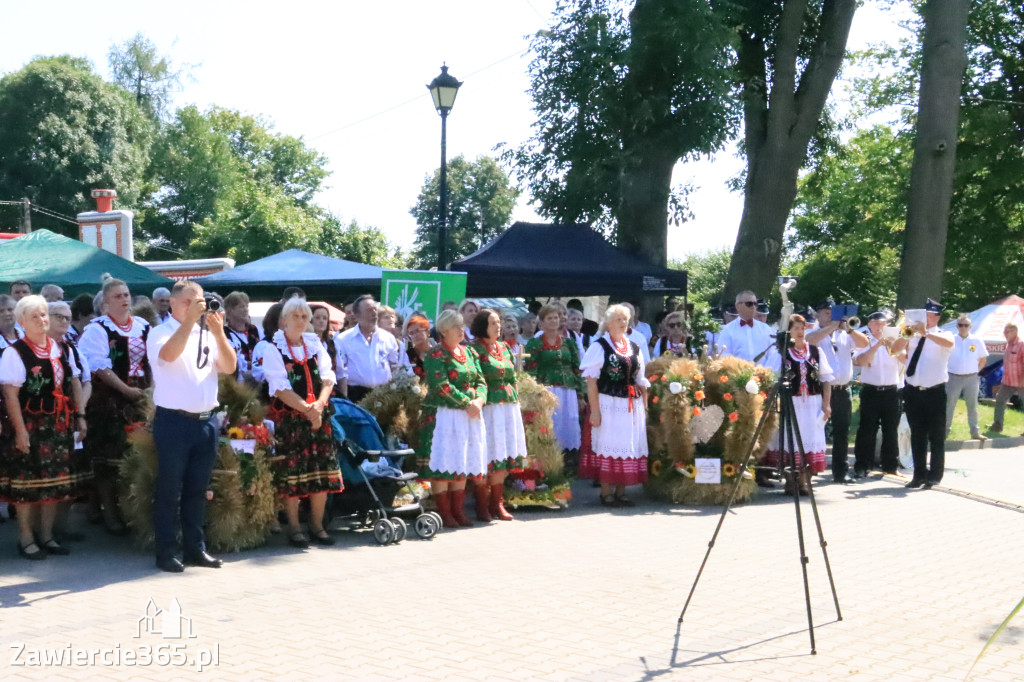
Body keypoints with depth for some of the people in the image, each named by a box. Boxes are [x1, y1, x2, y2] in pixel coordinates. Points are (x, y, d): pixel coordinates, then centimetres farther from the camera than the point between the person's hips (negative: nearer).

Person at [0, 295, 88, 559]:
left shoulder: (60, 348, 8)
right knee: (27, 484, 0)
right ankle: (26, 539, 12)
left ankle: (46, 535, 21)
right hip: (29, 426, -6)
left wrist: (79, 416, 7)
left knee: (55, 482, 10)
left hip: (58, 426, 6)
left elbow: (74, 383, 14)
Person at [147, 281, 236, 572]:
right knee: (169, 490, 2)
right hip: (173, 421, -5)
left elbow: (229, 367, 1)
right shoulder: (161, 332, -2)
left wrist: (219, 332, -12)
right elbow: (168, 354, -25)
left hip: (205, 420, 5)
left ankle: (195, 548, 22)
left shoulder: (207, 334, 12)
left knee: (198, 489, 12)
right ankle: (166, 553, 9)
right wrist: (189, 319, -26)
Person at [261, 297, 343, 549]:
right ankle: (294, 528, 8)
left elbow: (327, 378, 4)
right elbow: (280, 388, -11)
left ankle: (317, 525, 15)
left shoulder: (315, 344, 12)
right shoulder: (274, 349, -3)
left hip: (319, 416, 5)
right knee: (292, 473, -3)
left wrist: (319, 404, -13)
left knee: (323, 470, 4)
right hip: (289, 418, -5)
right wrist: (307, 409, -18)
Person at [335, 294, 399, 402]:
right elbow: (341, 373, -3)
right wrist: (345, 400, -8)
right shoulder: (343, 340, 0)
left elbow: (395, 370, 13)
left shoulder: (388, 338, 9)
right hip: (356, 395, -3)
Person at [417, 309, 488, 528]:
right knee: (443, 463, -4)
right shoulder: (436, 355, -7)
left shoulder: (470, 353, 14)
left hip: (469, 416, 7)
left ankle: (457, 510, 16)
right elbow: (441, 386, -17)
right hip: (444, 415, -7)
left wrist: (479, 400, -9)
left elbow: (481, 381, 11)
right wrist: (467, 403, -16)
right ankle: (444, 512, 2)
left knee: (464, 462, 8)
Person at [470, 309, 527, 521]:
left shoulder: (505, 348, 16)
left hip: (509, 406, 7)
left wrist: (514, 400, 14)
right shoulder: (475, 350, -5)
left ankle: (497, 503, 17)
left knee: (504, 456, 8)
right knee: (486, 456, -4)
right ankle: (482, 506, 5)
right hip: (488, 406, -7)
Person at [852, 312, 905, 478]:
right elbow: (860, 361, -14)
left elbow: (904, 359, -2)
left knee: (891, 430, 7)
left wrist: (893, 346, -18)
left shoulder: (892, 340, 12)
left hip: (891, 391, 3)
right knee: (867, 431, -2)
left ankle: (891, 466, 16)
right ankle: (861, 467, 1)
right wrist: (876, 346, -20)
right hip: (871, 391, -3)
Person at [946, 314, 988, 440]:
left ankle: (975, 432, 16)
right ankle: (945, 431, 12)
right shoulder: (951, 340, -2)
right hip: (954, 377, -1)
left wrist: (976, 371, 5)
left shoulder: (977, 341, 3)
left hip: (971, 378, 1)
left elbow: (983, 359, 12)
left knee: (972, 405, 8)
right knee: (949, 405, 4)